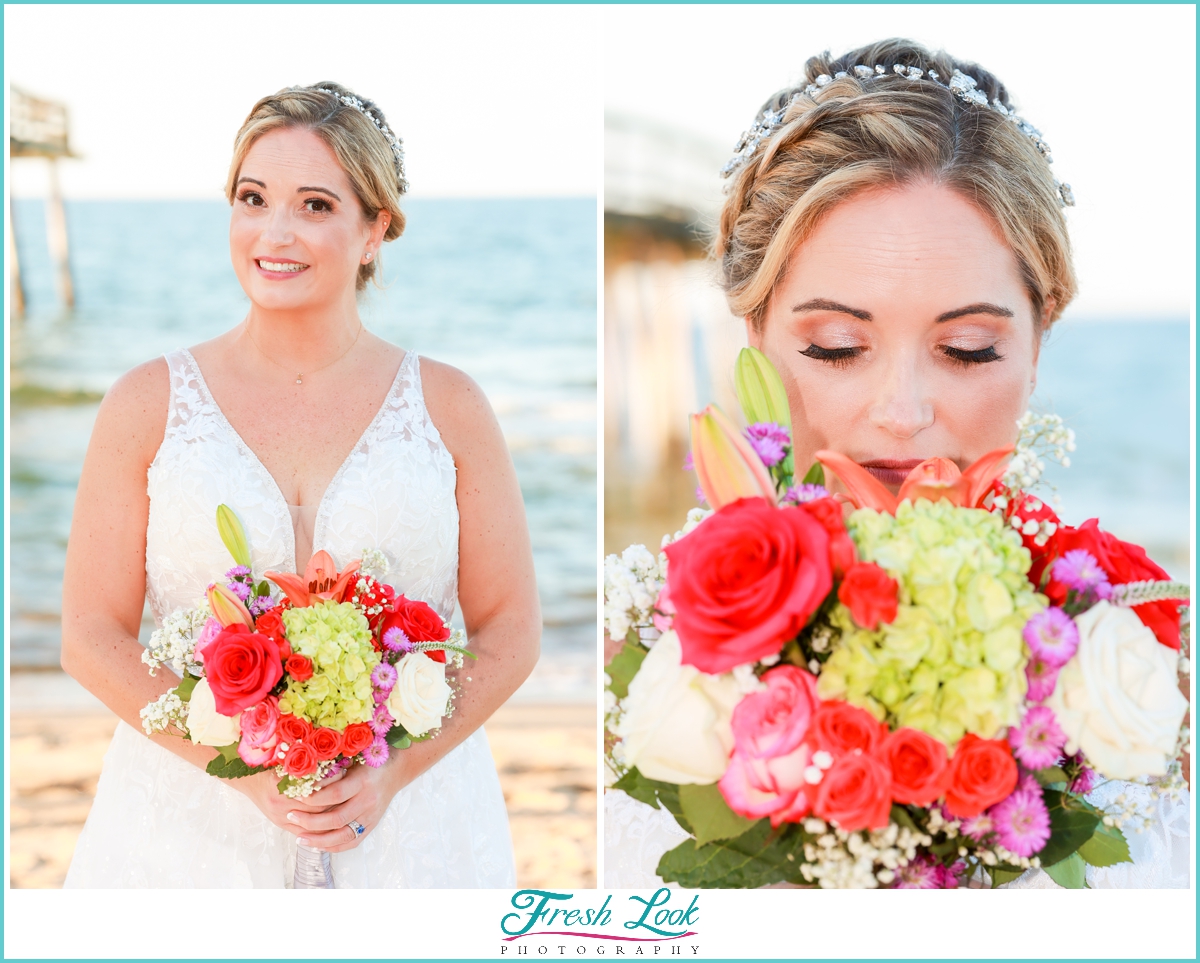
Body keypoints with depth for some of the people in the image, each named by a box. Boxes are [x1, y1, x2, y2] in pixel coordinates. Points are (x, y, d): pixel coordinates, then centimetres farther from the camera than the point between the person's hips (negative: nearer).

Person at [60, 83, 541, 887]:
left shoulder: (447, 406, 1)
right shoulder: (149, 403, 0)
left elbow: (511, 631, 1)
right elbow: (91, 636, -2)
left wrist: (395, 770, -13)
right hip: (193, 825, 0)